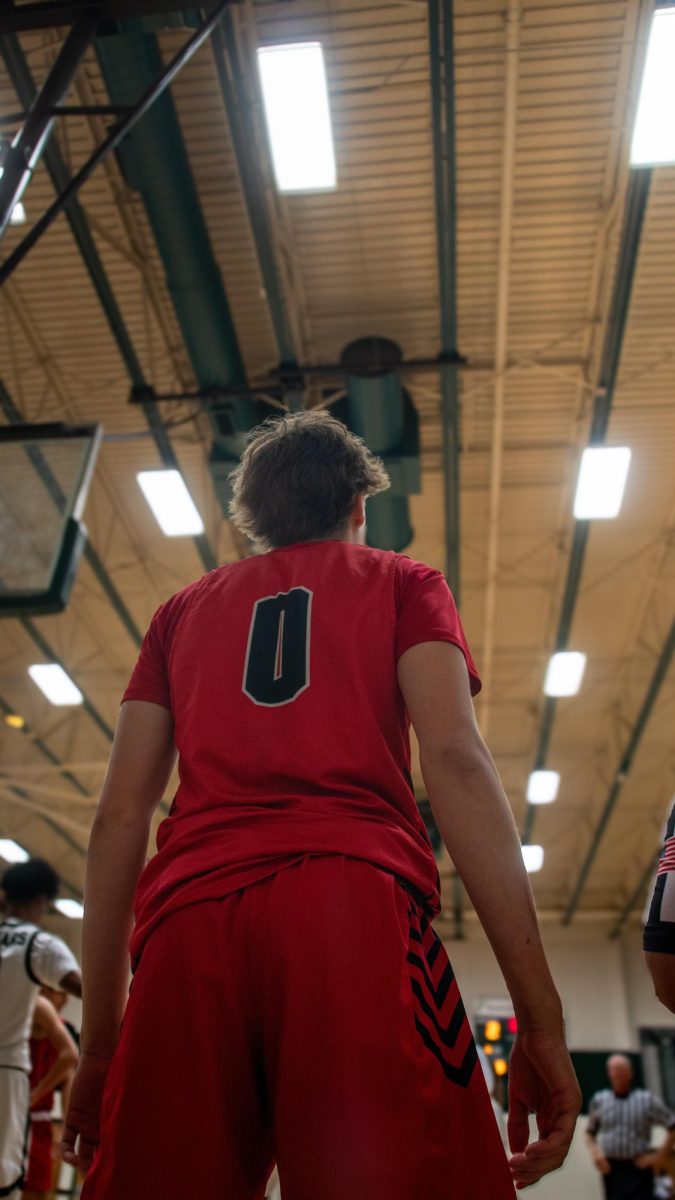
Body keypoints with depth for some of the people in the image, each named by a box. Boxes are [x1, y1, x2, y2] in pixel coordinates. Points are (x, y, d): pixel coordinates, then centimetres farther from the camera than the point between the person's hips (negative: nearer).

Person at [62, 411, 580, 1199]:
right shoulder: (402, 583, 20)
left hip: (187, 919, 4)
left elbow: (118, 819, 17)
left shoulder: (183, 609, 26)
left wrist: (100, 1045, 20)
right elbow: (455, 760, 1)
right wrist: (539, 1013, -3)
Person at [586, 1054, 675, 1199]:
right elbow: (590, 1131, 18)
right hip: (611, 1169, 2)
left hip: (639, 1168, -2)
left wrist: (661, 1155, -3)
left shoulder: (647, 1100, 0)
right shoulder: (599, 1100, 7)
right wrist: (594, 1151, -1)